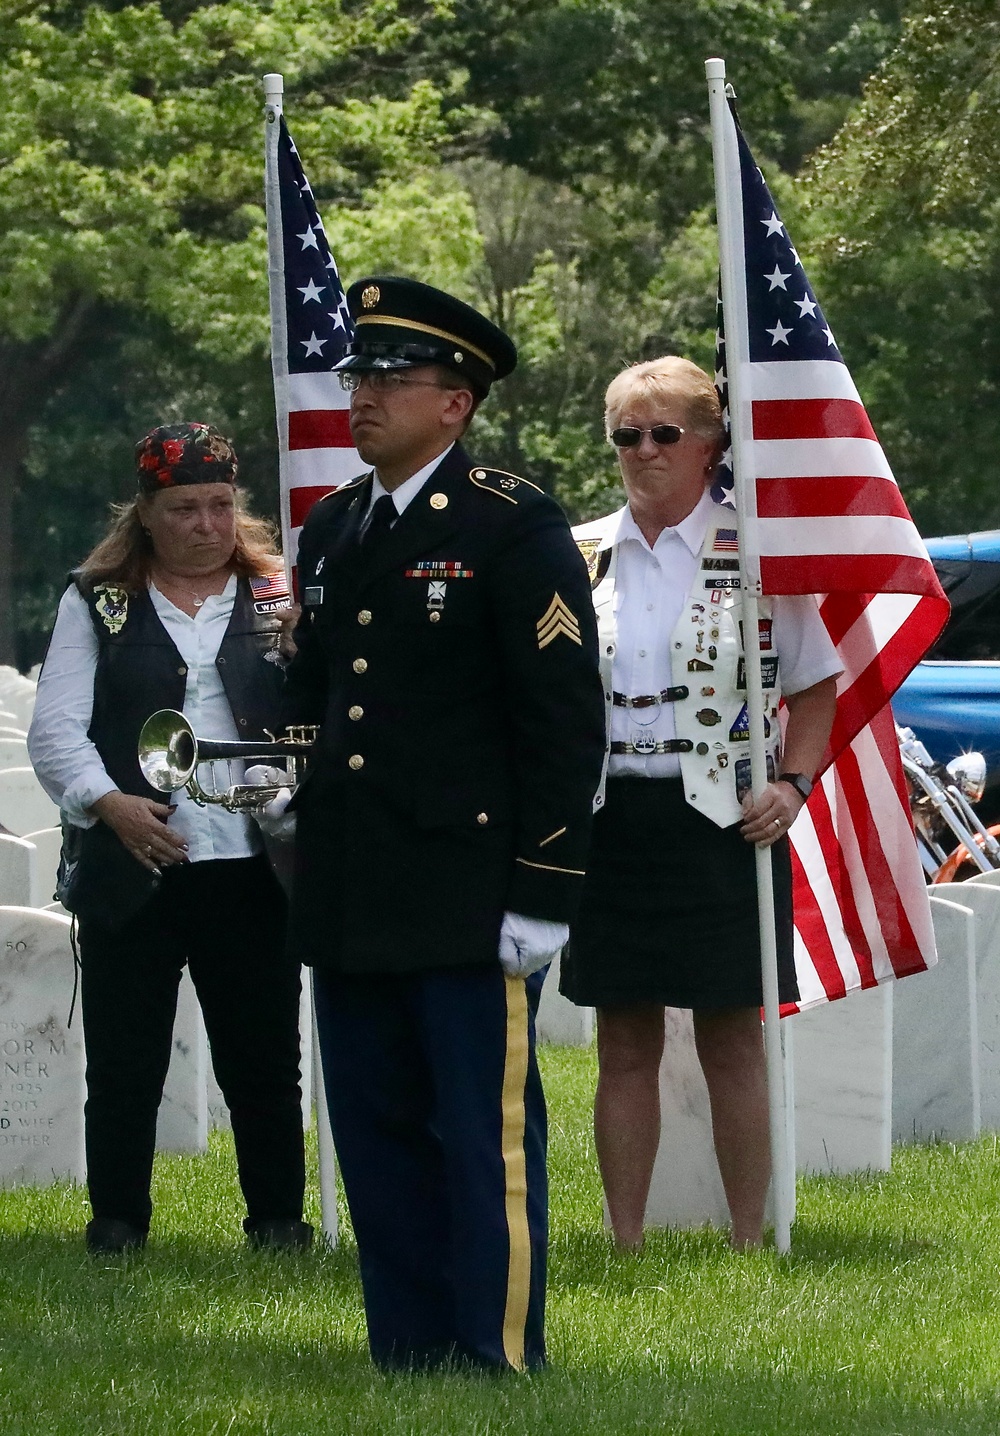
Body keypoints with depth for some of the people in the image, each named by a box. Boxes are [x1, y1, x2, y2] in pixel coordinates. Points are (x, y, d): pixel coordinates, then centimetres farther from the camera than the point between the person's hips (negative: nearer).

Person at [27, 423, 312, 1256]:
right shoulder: (97, 604, 9)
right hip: (130, 868, 0)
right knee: (124, 1060, 2)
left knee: (264, 1059, 2)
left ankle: (279, 1217, 11)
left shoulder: (281, 599, 11)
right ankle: (117, 1220, 13)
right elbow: (56, 732, 1)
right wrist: (110, 803, -16)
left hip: (251, 867, 0)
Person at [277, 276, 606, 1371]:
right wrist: (290, 787, 10)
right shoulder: (331, 531, 15)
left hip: (469, 907, -7)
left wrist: (542, 895, -13)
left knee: (486, 1139, -4)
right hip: (348, 904, 7)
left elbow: (567, 722, -9)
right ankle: (407, 1364, 16)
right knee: (378, 1144, 10)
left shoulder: (515, 529, -6)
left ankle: (501, 1364, 1)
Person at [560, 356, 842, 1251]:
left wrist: (793, 785, -7)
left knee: (733, 1044, 2)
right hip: (610, 823, 3)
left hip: (722, 822, -3)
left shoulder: (754, 553, 0)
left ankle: (748, 1245, 7)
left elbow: (816, 687, 5)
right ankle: (625, 1247, 11)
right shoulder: (579, 557, 8)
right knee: (625, 1046, 6)